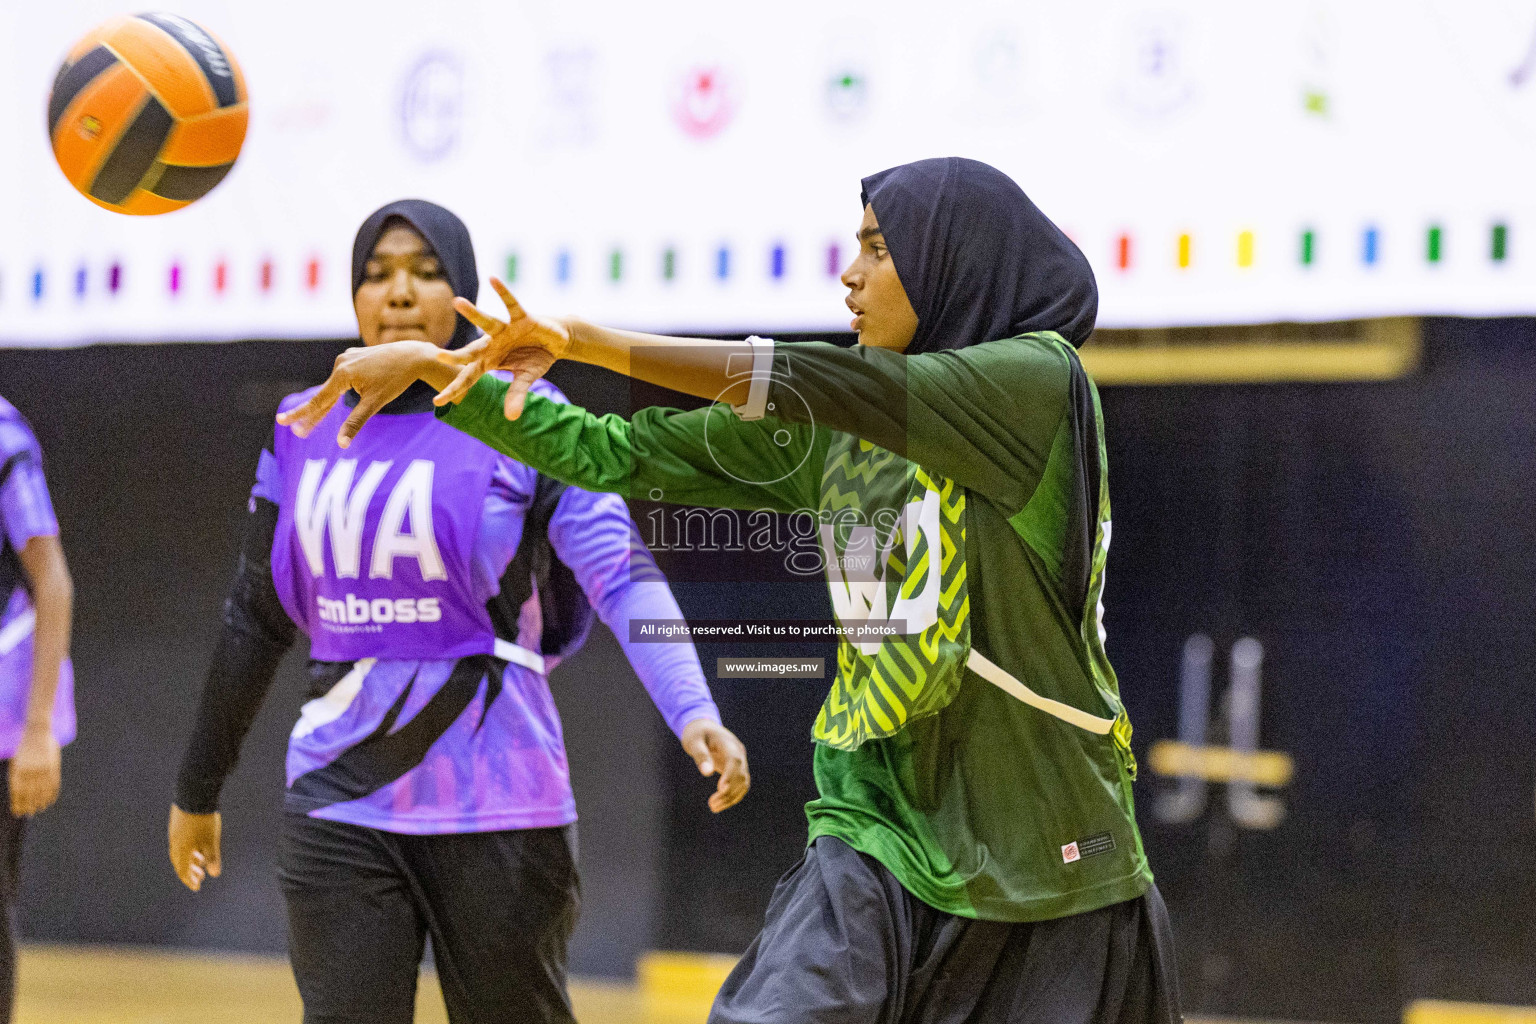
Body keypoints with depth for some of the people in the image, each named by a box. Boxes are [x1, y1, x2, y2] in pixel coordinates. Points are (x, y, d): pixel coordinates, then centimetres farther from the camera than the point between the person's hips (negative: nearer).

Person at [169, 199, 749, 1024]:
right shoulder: (304, 430, 8)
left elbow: (623, 577, -16)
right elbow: (256, 622, 16)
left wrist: (692, 711, -32)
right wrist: (198, 787, 20)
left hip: (493, 799, -3)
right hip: (340, 798, 3)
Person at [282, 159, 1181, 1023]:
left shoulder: (1039, 378, -9)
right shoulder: (837, 430, 10)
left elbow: (799, 385, -18)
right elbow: (611, 455, 12)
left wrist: (586, 342, -16)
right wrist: (430, 365, 4)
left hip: (1040, 855, -4)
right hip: (880, 836, 4)